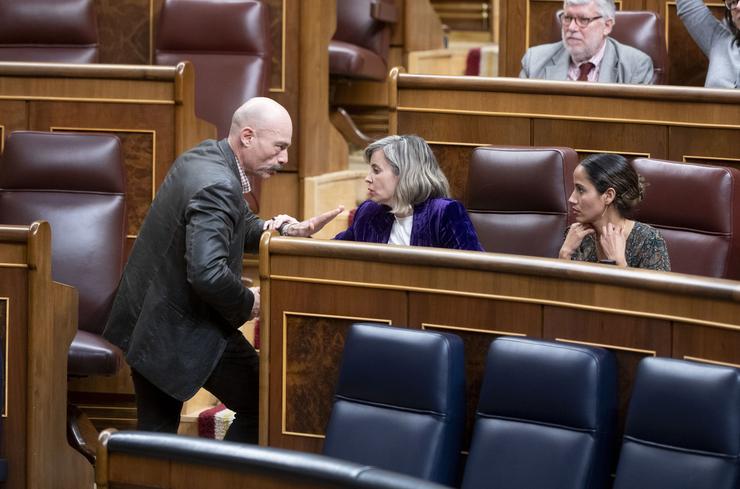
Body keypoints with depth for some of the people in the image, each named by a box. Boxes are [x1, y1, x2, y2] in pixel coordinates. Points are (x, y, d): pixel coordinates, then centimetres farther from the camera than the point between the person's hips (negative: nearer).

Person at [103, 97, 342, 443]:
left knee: (156, 428, 14)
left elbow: (235, 228, 17)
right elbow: (207, 273, -34)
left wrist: (273, 228, -3)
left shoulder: (204, 155, 5)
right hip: (183, 330, -10)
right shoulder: (218, 186, -26)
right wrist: (249, 303, -17)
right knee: (260, 406, 4)